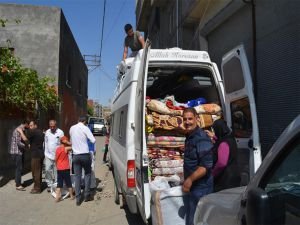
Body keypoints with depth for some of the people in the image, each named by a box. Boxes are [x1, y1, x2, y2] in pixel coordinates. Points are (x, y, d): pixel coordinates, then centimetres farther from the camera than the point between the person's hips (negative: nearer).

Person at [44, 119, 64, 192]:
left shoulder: (60, 132, -9)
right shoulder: (47, 132, 5)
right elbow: (46, 143, 12)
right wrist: (46, 153, 10)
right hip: (48, 155, 3)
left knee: (56, 171, 5)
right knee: (47, 170, 0)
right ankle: (49, 184, 14)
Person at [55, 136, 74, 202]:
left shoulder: (57, 149, 5)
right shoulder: (66, 148, -12)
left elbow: (56, 159, 10)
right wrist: (69, 143, -9)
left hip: (59, 169, 5)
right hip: (65, 169, -5)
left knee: (59, 183, 9)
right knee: (68, 183, 7)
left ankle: (57, 197, 5)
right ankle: (71, 196, 18)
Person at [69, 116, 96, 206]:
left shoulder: (72, 128, 6)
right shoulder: (85, 128, -9)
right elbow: (93, 140, -13)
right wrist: (87, 138, 7)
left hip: (75, 155, 4)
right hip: (85, 155, -3)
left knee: (77, 176, 7)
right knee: (87, 174, 14)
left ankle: (78, 199, 7)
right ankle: (87, 195, 15)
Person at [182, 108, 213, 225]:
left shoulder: (201, 138, -21)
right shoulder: (189, 137, 10)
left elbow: (206, 165, -27)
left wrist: (190, 179, -30)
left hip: (200, 187, -9)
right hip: (190, 185, 9)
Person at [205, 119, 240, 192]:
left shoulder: (223, 144, -21)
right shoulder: (230, 139, 7)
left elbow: (221, 163, -28)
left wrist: (212, 174, -16)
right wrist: (213, 137, 37)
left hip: (225, 179, -10)